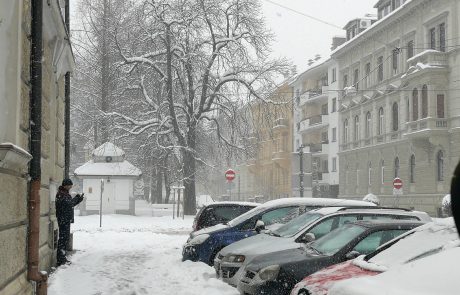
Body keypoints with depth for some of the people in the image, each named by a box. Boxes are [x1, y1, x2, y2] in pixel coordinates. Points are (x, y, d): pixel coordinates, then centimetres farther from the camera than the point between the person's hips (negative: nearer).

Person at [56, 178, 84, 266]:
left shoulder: (66, 193, 17)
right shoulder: (61, 194, -14)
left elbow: (71, 204, 22)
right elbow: (69, 204, -22)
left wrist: (79, 199, 8)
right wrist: (77, 198, -8)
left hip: (67, 219, 10)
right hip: (63, 219, -10)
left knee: (66, 238, 15)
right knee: (63, 238, -10)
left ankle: (62, 257, 23)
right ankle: (60, 260, -8)